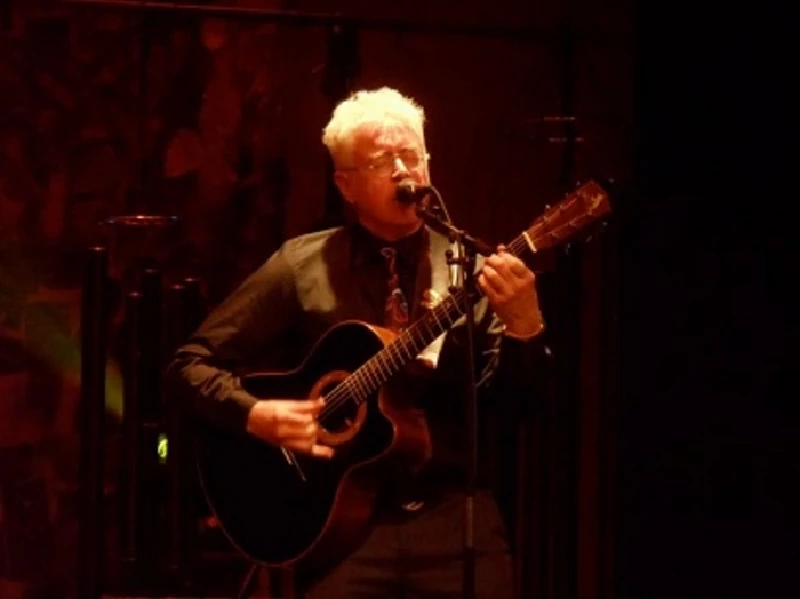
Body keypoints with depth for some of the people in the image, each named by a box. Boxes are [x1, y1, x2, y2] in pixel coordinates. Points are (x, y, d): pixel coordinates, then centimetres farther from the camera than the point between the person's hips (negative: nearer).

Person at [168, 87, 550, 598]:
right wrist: (256, 416, -10)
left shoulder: (472, 272, 8)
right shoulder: (302, 267, 4)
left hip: (452, 510, 1)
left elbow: (514, 398, 1)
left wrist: (523, 325, -17)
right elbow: (195, 360, 7)